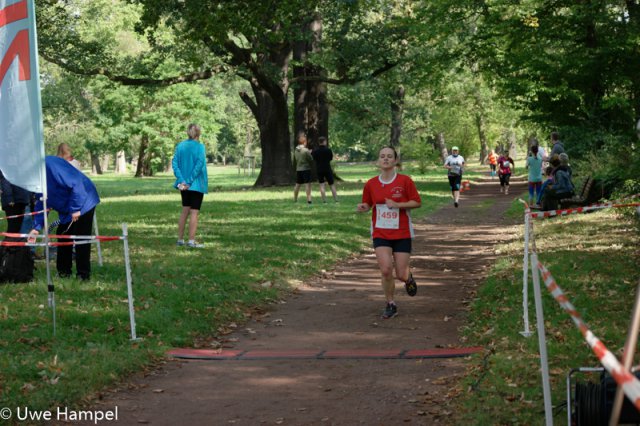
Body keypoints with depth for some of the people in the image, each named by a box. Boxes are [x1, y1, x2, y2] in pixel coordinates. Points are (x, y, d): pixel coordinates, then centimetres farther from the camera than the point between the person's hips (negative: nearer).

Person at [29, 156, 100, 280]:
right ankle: (64, 271, 19)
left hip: (83, 201, -9)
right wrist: (37, 227, 4)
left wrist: (75, 209, -24)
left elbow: (75, 184, -28)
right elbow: (41, 203, 11)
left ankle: (83, 274, 2)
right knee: (63, 236, 9)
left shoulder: (50, 164, -26)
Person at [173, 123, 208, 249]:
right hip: (197, 184, -5)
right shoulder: (199, 147, -10)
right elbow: (199, 164, -18)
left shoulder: (180, 146, 4)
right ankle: (191, 241, -5)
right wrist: (190, 181, -16)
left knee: (185, 210, 16)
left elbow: (174, 163, -2)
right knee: (194, 212, -1)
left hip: (184, 184, 5)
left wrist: (182, 180, -8)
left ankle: (180, 239, 18)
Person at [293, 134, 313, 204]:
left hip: (298, 169, 6)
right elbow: (311, 160, -11)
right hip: (306, 169, -6)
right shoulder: (306, 150, -15)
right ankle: (309, 198, -16)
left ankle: (295, 198, 23)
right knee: (307, 184, -7)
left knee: (297, 184, 15)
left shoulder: (296, 150, 4)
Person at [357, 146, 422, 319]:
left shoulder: (405, 181, -7)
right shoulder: (371, 184, 1)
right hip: (380, 233, 1)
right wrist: (363, 207, -11)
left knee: (401, 275, -1)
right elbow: (368, 204, 13)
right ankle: (390, 305, 8)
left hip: (402, 233, -1)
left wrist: (397, 205, -18)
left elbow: (417, 202, -5)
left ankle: (409, 278, 38)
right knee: (386, 270, -13)